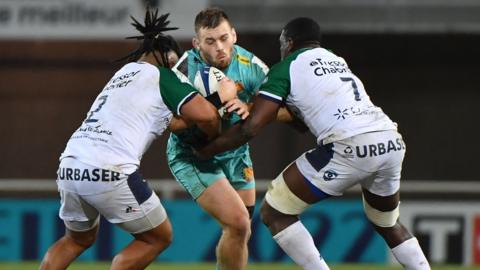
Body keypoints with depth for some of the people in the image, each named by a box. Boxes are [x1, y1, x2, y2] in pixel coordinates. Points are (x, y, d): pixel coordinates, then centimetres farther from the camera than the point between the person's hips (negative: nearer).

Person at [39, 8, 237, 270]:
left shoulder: (126, 72, 24)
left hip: (69, 167, 8)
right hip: (108, 172, -8)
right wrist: (214, 137, 12)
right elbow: (205, 115, -9)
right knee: (159, 237, 12)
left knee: (78, 239, 31)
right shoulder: (162, 77, 2)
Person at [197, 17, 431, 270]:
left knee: (274, 212, 6)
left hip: (351, 147, -7)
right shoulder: (337, 61, 29)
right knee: (388, 224, 31)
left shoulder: (286, 68, 10)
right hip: (392, 143, 7)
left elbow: (251, 127, 3)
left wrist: (205, 150, 15)